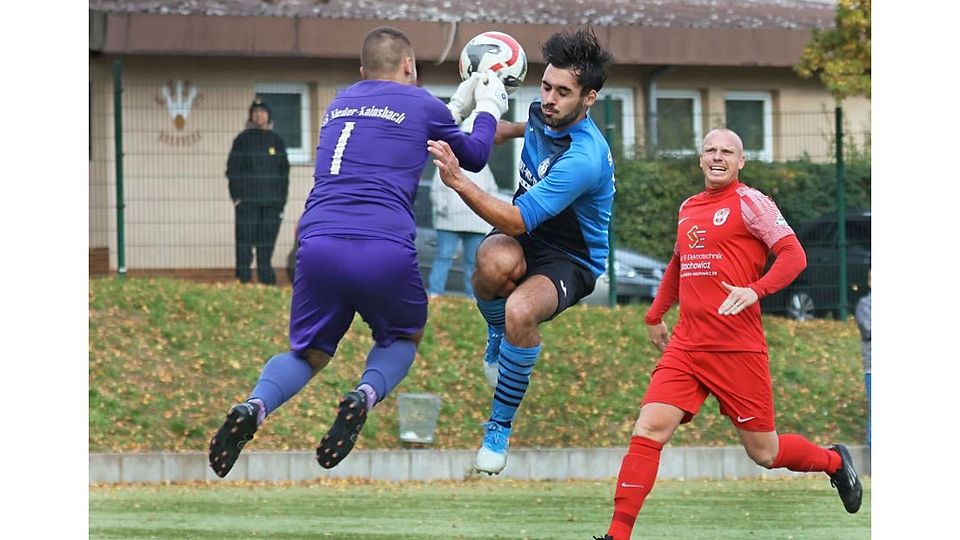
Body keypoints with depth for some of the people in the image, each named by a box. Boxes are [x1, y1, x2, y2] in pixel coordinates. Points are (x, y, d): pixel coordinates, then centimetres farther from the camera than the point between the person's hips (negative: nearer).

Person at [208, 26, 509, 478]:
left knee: (307, 355, 20)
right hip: (386, 250, -3)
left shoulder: (341, 102, 24)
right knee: (403, 338, 26)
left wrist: (458, 105, 52)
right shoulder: (422, 105, 11)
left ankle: (254, 407, -14)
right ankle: (365, 395, -8)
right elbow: (474, 156, 28)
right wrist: (488, 108, 47)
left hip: (318, 245, 3)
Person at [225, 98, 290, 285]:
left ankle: (267, 282, 7)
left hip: (272, 203, 3)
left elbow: (284, 171, 15)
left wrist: (282, 199, 6)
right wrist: (236, 196, -8)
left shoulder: (276, 141, 14)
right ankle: (243, 281, -5)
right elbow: (233, 169, 2)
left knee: (267, 247, 3)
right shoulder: (243, 140, 5)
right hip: (247, 201, -3)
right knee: (245, 244, -6)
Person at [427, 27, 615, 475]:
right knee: (494, 260, -36)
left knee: (521, 311, -39)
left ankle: (500, 428, -16)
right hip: (526, 240, 6)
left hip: (569, 260, -5)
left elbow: (515, 222, -34)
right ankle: (496, 337, 0)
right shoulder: (543, 113, -4)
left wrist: (458, 181, -41)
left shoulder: (584, 159, -30)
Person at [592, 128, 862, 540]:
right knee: (649, 430, -11)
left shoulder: (749, 202, -3)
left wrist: (755, 290, -25)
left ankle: (834, 461, 33)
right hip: (686, 346, 5)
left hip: (738, 348, -5)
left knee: (764, 453, 3)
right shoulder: (688, 208, 16)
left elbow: (794, 255, -11)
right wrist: (656, 315, 29)